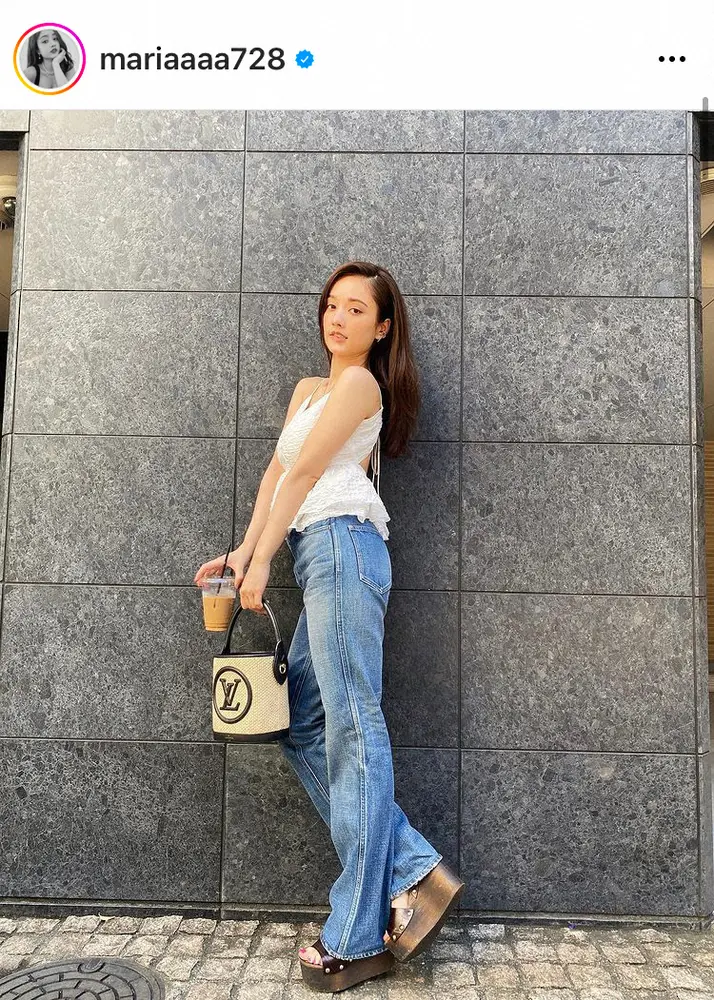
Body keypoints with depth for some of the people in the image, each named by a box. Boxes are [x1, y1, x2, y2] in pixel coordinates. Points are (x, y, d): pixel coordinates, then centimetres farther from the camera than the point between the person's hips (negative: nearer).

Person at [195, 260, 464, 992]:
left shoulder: (360, 384, 3)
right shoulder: (308, 389, 28)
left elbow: (304, 473, -3)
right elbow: (276, 472, 19)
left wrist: (261, 562, -5)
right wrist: (244, 552, 8)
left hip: (341, 545, -9)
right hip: (320, 557, 9)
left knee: (353, 727, -9)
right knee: (304, 727, 5)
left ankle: (359, 938, -1)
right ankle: (413, 875, 7)